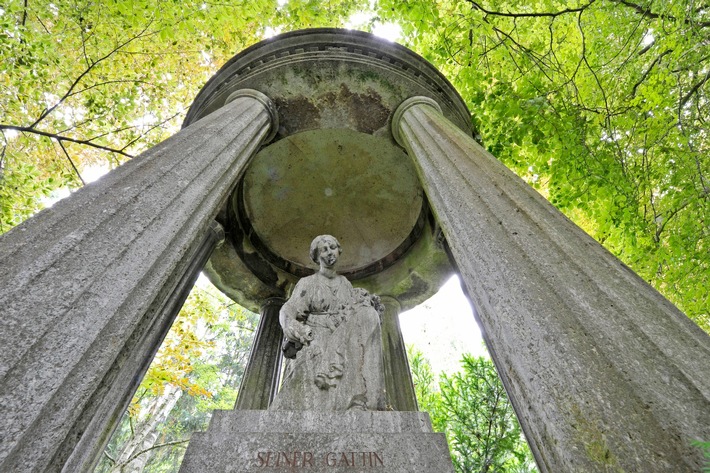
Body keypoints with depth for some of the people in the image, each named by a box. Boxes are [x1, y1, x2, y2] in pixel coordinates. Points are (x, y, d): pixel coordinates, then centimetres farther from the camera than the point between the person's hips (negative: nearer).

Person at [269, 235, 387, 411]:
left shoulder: (345, 284, 18)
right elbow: (287, 311, -5)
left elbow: (356, 312, 14)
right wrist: (292, 327, -28)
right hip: (314, 343, -2)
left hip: (343, 343, 3)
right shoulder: (307, 283, 6)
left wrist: (370, 302, -8)